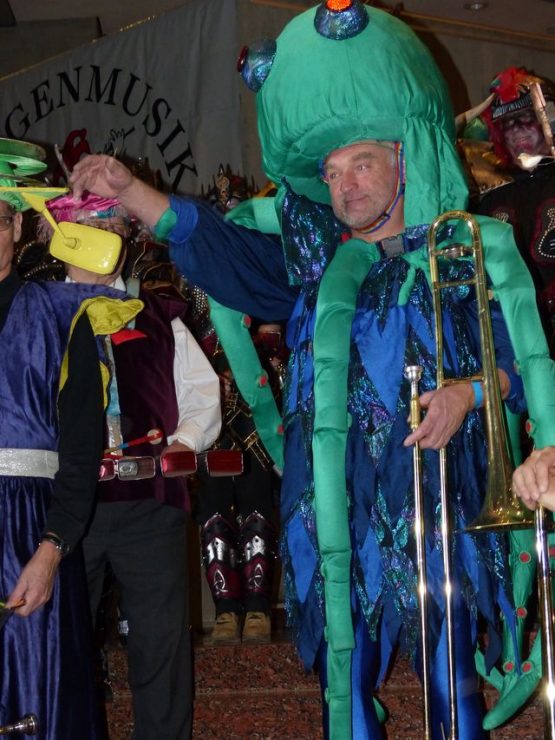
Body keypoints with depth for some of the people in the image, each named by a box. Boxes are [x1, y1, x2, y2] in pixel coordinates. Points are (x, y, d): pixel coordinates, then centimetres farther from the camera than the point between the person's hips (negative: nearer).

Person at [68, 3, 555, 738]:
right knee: (345, 677, 8)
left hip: (436, 503, -3)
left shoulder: (469, 249, 7)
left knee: (451, 670, 0)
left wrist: (471, 391, -14)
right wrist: (128, 190, -4)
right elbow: (208, 237, 8)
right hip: (336, 506, 3)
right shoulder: (312, 259, 15)